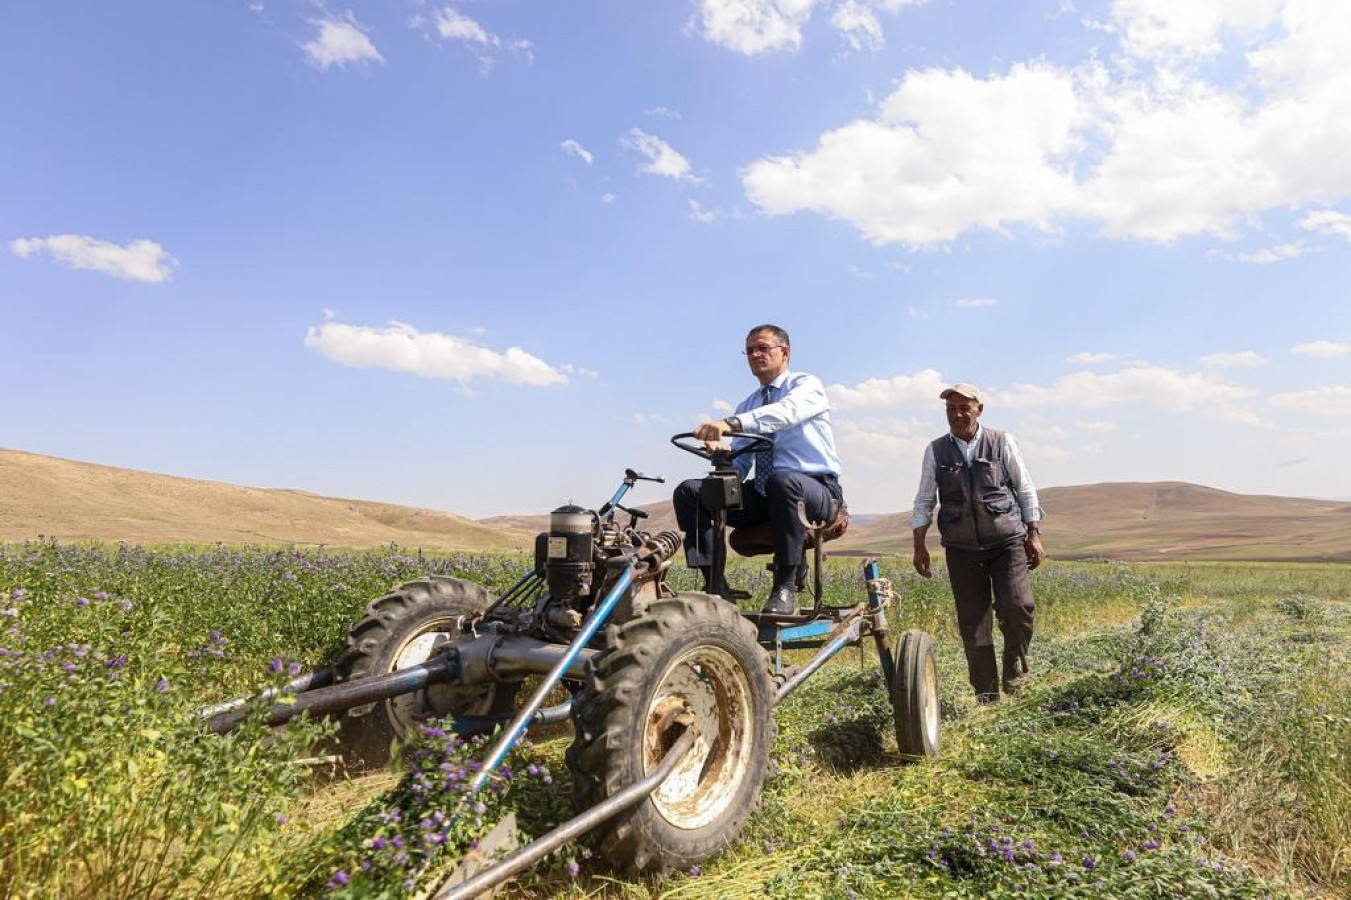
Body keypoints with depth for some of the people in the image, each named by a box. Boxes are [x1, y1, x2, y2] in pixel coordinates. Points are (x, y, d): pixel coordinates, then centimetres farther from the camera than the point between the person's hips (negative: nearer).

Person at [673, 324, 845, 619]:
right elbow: (739, 463, 14)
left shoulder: (807, 384, 0)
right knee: (689, 491, -13)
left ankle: (785, 590, -31)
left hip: (814, 490, -5)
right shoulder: (747, 407, 19)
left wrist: (731, 424, -41)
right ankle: (714, 585, -15)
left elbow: (785, 412, -25)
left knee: (782, 480, -41)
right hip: (762, 495, 6)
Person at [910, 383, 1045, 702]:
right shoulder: (935, 451, 4)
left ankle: (1014, 666, 14)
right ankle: (986, 692, 17)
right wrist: (919, 546, 6)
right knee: (972, 622, 3)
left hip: (1007, 541, -1)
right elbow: (924, 501, 9)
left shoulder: (1003, 443, 2)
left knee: (1018, 607, -16)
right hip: (962, 548, 1)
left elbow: (1025, 490, 8)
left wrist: (1034, 535, 5)